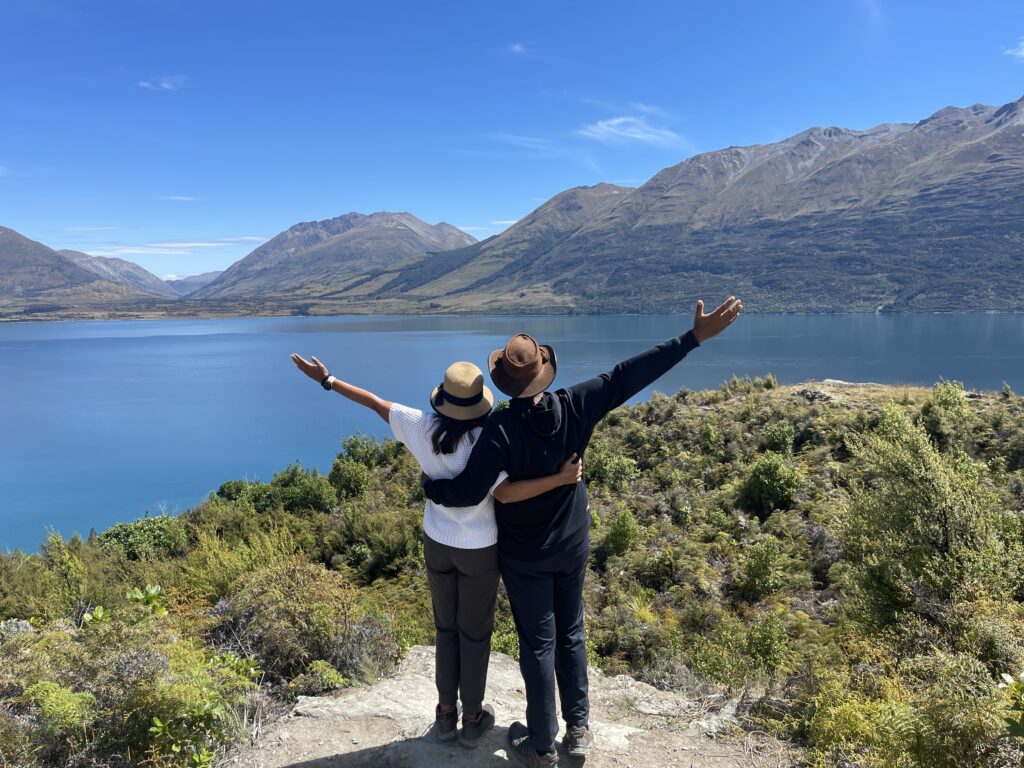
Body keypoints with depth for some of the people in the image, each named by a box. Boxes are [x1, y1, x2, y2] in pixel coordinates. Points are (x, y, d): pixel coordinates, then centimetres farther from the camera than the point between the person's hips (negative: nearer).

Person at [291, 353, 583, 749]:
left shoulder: (421, 426, -15)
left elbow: (375, 402, -5)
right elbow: (506, 493, -33)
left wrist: (327, 379, 6)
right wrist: (561, 477, -33)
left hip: (437, 542, 4)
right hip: (479, 549, -4)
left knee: (446, 627, 23)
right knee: (474, 633, 15)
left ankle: (446, 713, 36)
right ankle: (472, 720, 32)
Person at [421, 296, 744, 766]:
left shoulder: (501, 430, -26)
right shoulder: (575, 407, -16)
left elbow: (467, 493, -25)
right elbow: (628, 376, -14)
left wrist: (429, 485, -4)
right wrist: (694, 337, -10)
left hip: (525, 555, -3)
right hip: (572, 546, 4)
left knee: (538, 644, 10)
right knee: (570, 634, 21)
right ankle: (578, 729, 34)